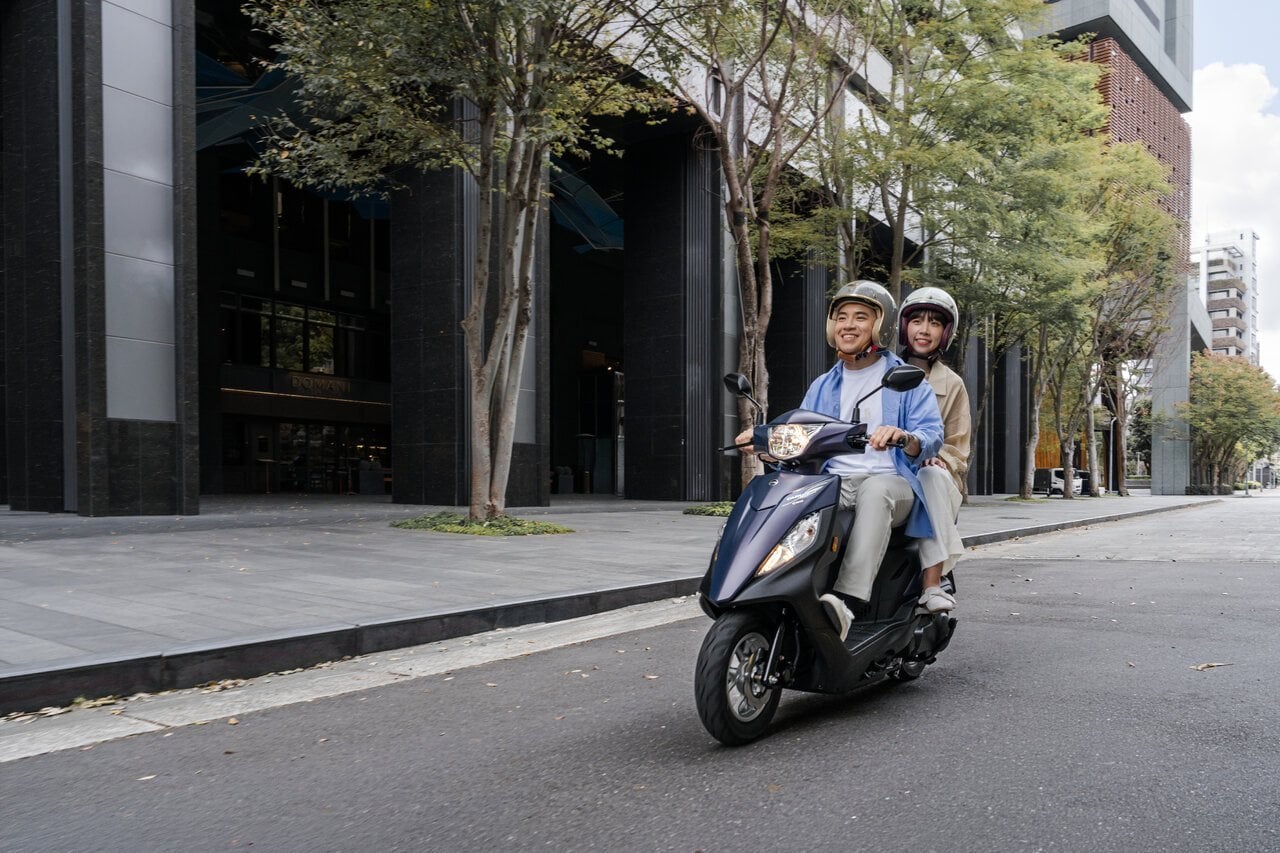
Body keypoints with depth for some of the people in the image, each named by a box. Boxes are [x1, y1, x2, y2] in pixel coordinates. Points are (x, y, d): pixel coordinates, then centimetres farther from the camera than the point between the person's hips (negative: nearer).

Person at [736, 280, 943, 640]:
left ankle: (846, 600, -53)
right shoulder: (823, 387, 24)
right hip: (834, 484, 4)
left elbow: (932, 434, -5)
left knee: (874, 491, -40)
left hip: (891, 481, -3)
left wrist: (905, 437, -30)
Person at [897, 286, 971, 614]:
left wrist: (936, 459, -13)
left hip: (933, 474, 0)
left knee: (932, 476, -37)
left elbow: (958, 451, 11)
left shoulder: (952, 384, 15)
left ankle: (933, 583, -40)